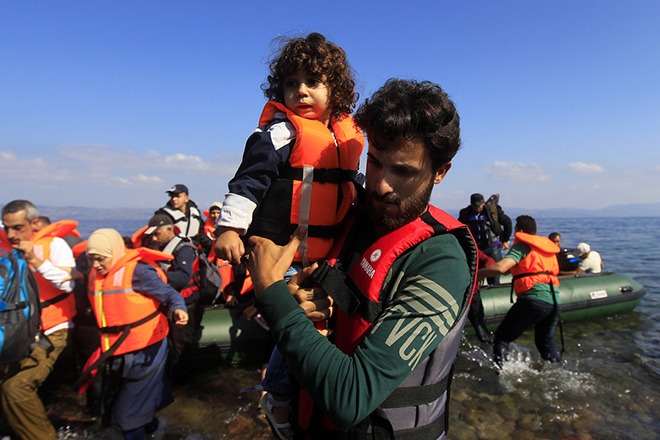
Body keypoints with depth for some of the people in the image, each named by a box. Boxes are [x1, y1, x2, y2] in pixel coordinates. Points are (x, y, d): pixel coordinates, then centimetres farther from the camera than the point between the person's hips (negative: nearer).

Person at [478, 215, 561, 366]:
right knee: (545, 340, 28)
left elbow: (500, 267, -15)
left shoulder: (522, 246, 0)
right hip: (555, 302, 8)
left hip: (534, 299, -8)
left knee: (502, 336, 1)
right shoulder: (548, 247, 23)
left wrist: (479, 273, -1)